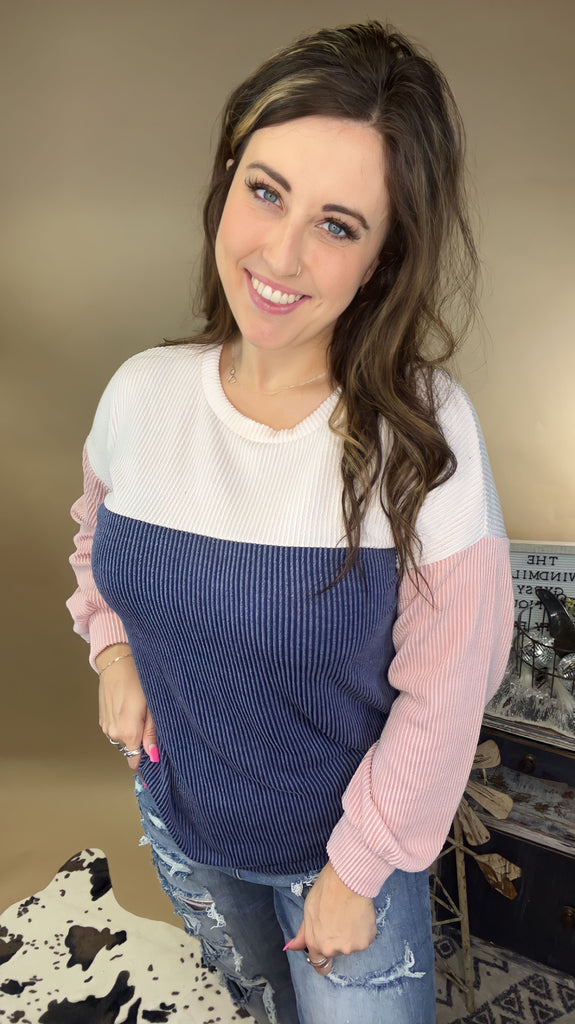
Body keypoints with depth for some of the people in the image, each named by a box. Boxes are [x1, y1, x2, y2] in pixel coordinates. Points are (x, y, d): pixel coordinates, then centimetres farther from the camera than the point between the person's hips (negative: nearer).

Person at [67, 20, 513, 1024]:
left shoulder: (425, 436, -28)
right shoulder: (142, 392, -16)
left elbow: (441, 698, -19)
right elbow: (96, 536, 6)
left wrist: (359, 869, -11)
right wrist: (113, 647, -9)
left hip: (348, 840, -3)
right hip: (175, 812, 4)